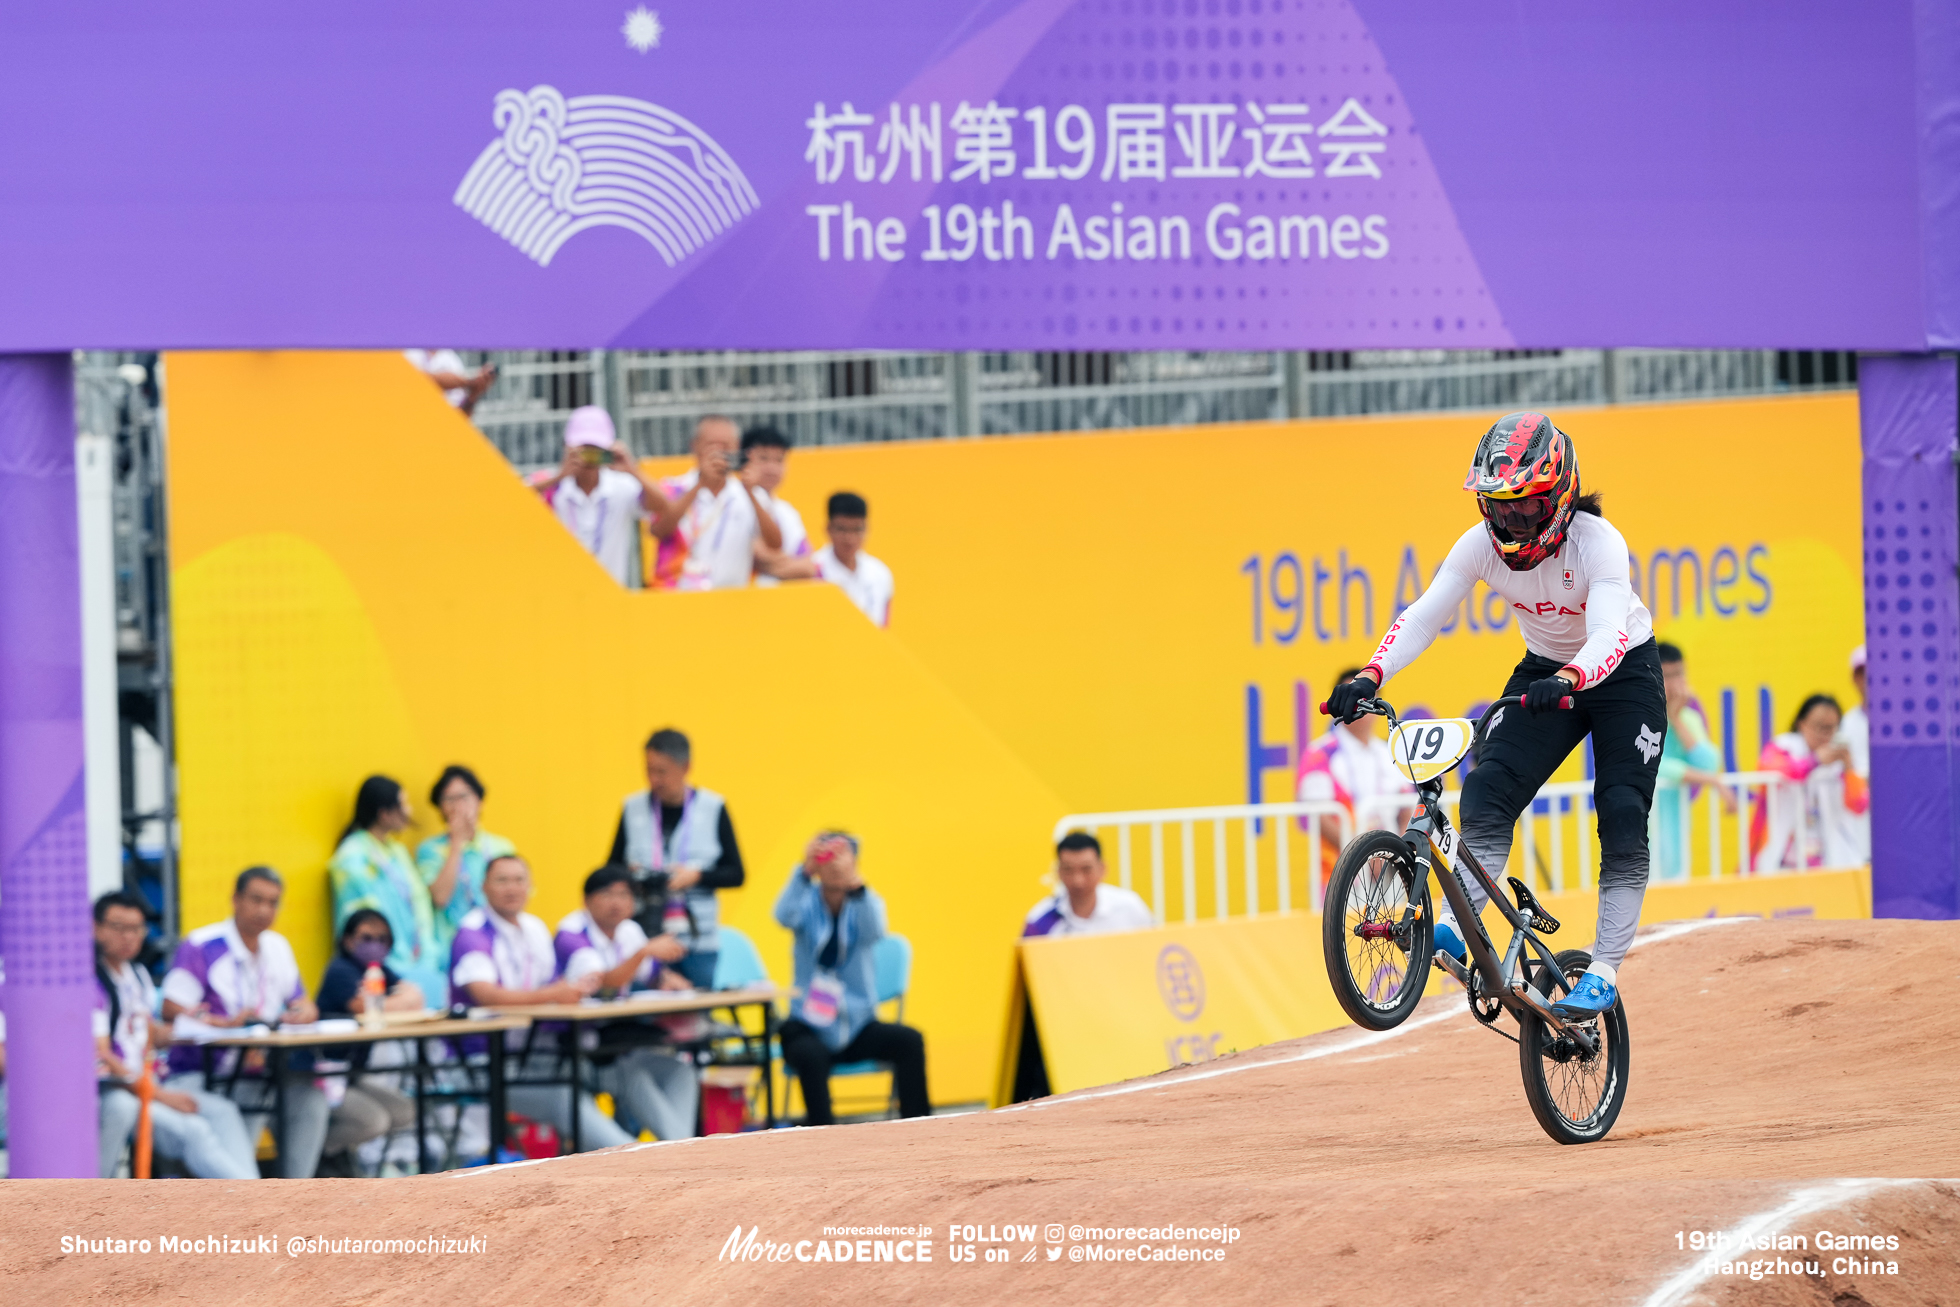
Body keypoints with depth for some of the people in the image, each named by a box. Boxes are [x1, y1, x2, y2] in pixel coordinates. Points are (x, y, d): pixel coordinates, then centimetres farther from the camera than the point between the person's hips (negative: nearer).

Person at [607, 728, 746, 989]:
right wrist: (627, 877, -8)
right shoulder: (633, 808, 7)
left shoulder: (713, 808, 4)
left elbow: (736, 874, 5)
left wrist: (696, 876, -12)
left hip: (699, 941, 0)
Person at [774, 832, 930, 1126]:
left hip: (858, 1024, 2)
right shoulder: (807, 903, -2)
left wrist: (856, 885, -42)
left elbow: (874, 931, -24)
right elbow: (784, 916, -26)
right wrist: (804, 872, -43)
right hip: (809, 1026, -2)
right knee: (810, 1055, -35)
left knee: (909, 1041, -23)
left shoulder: (865, 903, 1)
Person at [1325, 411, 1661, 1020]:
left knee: (1623, 817, -13)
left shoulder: (1597, 542, -30)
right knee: (1488, 789, -17)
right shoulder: (1483, 544, -17)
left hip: (1622, 671, -4)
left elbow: (1609, 635, -44)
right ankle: (1455, 926, -21)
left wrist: (1567, 681, -64)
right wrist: (1369, 677, -40)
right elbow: (1422, 615, -23)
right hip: (1546, 671, 4)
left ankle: (1604, 974, -11)